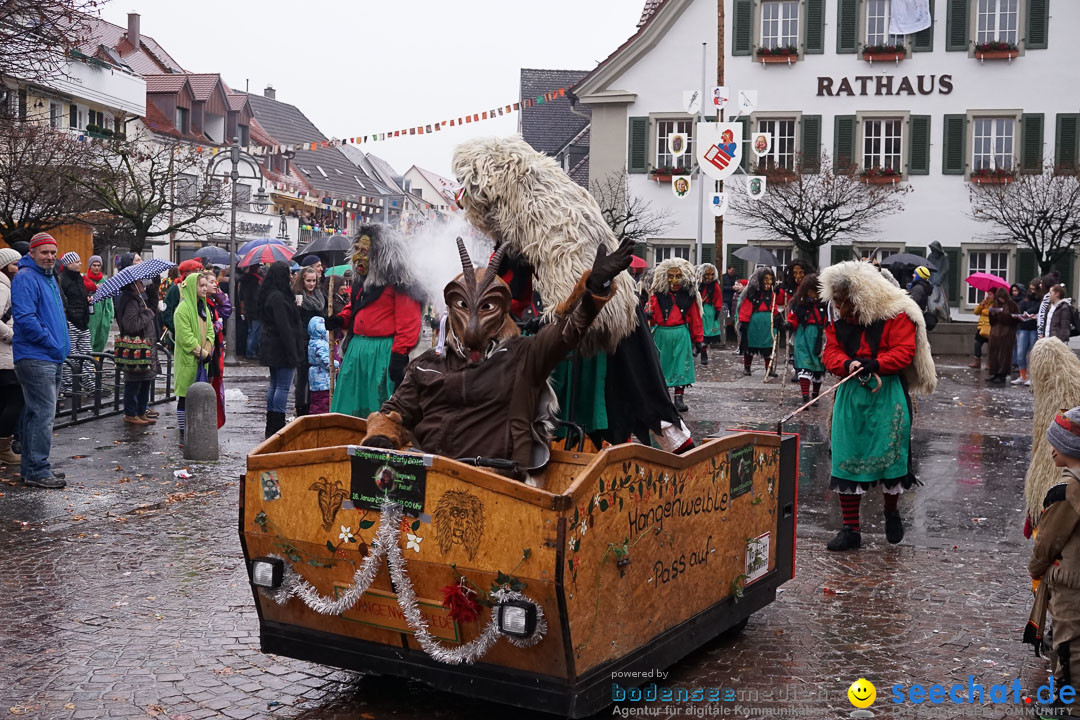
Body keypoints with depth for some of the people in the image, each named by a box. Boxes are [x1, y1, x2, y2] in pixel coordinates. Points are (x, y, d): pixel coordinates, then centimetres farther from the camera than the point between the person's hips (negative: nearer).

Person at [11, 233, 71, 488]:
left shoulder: (49, 278, 18)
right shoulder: (25, 278, -12)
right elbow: (25, 318, -22)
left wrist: (60, 345, 15)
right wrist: (52, 343, -17)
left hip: (51, 358, 10)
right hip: (35, 358, -10)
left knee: (36, 413, 15)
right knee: (43, 413, -10)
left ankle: (31, 467, 22)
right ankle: (37, 470, -6)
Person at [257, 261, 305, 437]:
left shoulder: (269, 295, 12)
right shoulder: (278, 297, -19)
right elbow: (284, 327, -22)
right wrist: (293, 353, -20)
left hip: (270, 348, 10)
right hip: (281, 348, -10)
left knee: (274, 384, 15)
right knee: (283, 386, -6)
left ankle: (271, 426, 22)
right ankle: (277, 427, -4)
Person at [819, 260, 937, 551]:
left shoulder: (895, 315, -7)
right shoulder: (838, 324, 8)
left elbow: (905, 350, -13)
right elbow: (831, 354, 3)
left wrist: (874, 364, -26)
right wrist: (848, 365, -19)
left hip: (888, 394, -4)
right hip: (850, 396, 4)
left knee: (889, 456, 1)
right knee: (846, 460, 1)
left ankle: (892, 512, 32)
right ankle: (850, 530, 9)